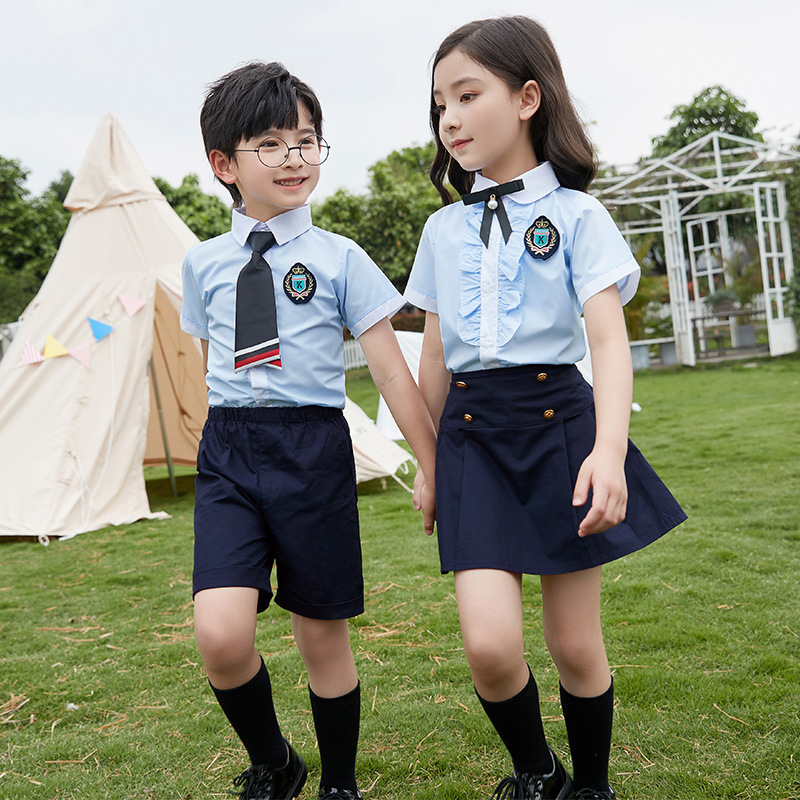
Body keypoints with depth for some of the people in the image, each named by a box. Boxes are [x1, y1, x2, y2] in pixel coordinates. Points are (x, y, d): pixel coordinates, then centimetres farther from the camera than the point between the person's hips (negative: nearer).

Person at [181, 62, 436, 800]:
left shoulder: (339, 259, -1)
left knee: (323, 637, 7)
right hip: (227, 453, 2)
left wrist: (434, 469, 1)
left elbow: (392, 371, 0)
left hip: (313, 450, -2)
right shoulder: (203, 264, 8)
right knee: (222, 636, -14)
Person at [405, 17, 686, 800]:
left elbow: (608, 336, -13)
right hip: (472, 436, 3)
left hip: (560, 426, -2)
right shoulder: (443, 229, 12)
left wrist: (609, 448, -28)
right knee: (489, 642, -12)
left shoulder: (575, 214, -1)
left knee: (574, 644, 4)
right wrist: (427, 464, 17)